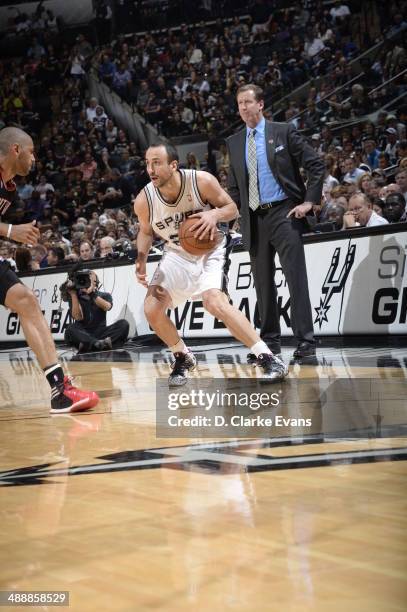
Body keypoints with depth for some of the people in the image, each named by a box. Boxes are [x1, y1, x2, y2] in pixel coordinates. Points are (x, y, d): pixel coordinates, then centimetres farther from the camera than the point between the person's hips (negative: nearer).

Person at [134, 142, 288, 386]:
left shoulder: (202, 181, -25)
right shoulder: (144, 200, -16)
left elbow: (232, 208, -12)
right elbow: (146, 232, 5)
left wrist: (215, 214, -34)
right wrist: (141, 260, -11)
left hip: (209, 249, -4)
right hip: (177, 254, 4)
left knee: (215, 302, -28)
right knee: (152, 310, -8)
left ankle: (268, 359, -23)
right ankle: (183, 358, 19)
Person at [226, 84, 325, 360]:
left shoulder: (283, 132, 0)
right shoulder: (234, 142, 13)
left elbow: (317, 165, -1)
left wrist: (310, 201, -8)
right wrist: (236, 213, 8)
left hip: (284, 213, -5)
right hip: (254, 219, 5)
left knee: (296, 276, -11)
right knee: (263, 282, 9)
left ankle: (305, 341, -11)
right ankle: (270, 341, 18)